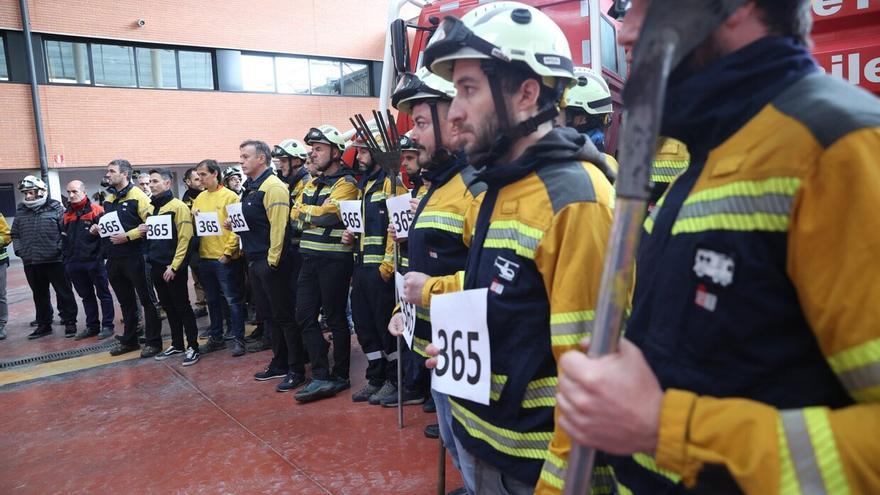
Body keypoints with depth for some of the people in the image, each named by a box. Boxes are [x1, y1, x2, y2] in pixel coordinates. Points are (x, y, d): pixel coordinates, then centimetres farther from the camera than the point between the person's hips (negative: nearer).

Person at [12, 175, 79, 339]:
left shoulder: (55, 208, -4)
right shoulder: (20, 211, 9)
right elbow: (15, 234, 17)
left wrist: (60, 248, -14)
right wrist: (19, 250, 4)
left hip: (55, 261, -5)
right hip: (31, 263, 5)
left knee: (64, 293, 2)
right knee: (39, 295, 14)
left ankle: (69, 322, 11)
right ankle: (44, 324, 25)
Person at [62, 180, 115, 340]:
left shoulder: (96, 210, -8)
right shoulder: (67, 214, 13)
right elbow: (64, 238, 19)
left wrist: (101, 255, -15)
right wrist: (67, 259, 14)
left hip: (94, 261, -7)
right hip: (75, 263, 7)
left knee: (103, 294, 2)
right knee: (86, 296, 14)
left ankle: (107, 326, 9)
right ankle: (92, 326, 23)